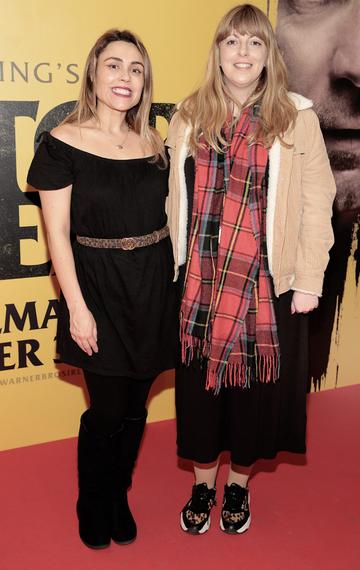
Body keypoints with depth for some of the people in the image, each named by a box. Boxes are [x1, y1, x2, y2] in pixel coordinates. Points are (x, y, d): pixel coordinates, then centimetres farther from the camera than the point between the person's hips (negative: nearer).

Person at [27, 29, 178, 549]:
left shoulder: (152, 143, 6)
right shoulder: (64, 142, -7)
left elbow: (164, 217, 12)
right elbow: (57, 231, -9)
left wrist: (171, 287, 8)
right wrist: (77, 306, -12)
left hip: (154, 291, 4)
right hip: (99, 291, -4)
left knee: (136, 406, 13)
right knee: (107, 411, 4)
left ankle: (119, 499, 36)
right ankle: (93, 507, 31)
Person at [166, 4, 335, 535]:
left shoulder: (296, 117, -2)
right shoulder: (189, 116, 6)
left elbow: (316, 202, -3)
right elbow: (174, 198, 7)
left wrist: (308, 281, -6)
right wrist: (171, 268, 4)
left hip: (268, 282, -2)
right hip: (199, 279, 2)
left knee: (256, 382, 10)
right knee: (199, 380, 11)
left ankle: (239, 483, 34)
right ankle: (203, 482, 33)